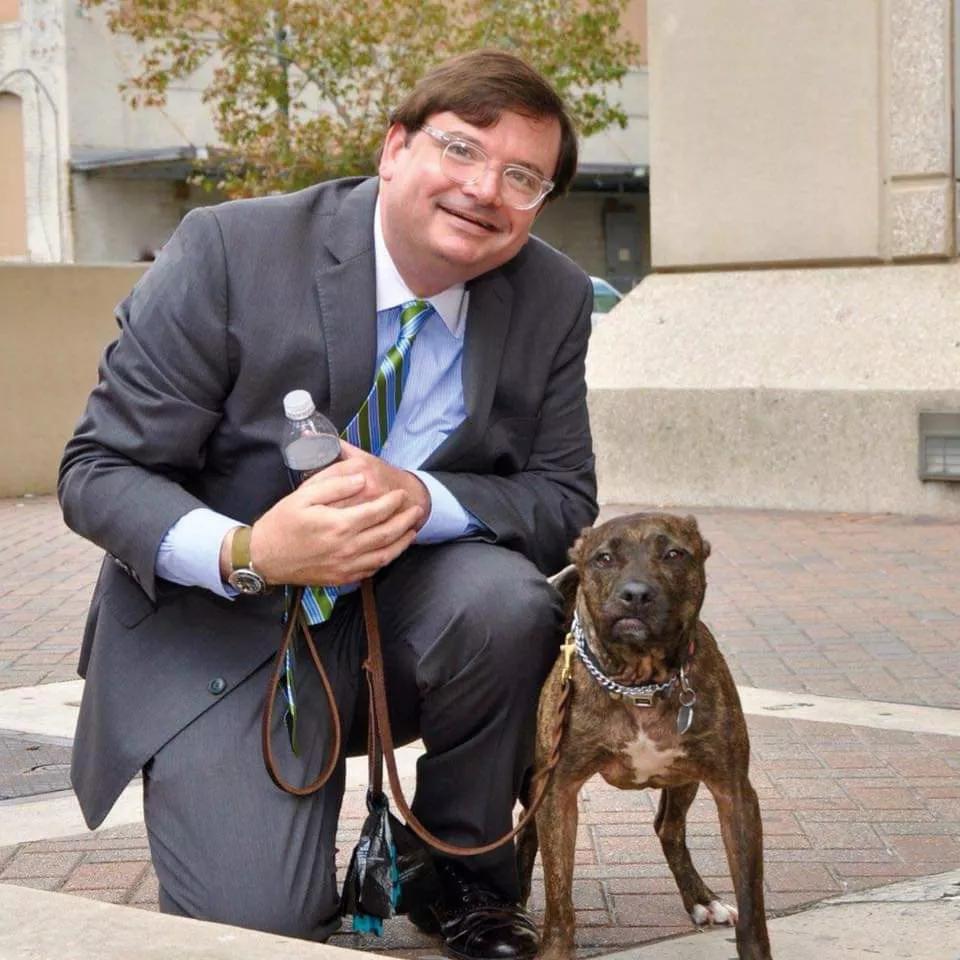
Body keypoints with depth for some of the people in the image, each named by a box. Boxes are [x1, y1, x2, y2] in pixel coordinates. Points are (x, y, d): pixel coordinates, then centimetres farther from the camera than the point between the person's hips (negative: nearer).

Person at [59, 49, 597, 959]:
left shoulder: (553, 298, -5)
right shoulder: (228, 252, -16)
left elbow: (565, 503, -5)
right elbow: (99, 472, -13)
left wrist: (424, 500, -27)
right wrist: (246, 554, -33)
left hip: (401, 619, 3)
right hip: (220, 626, -3)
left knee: (505, 598, -30)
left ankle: (455, 871, -3)